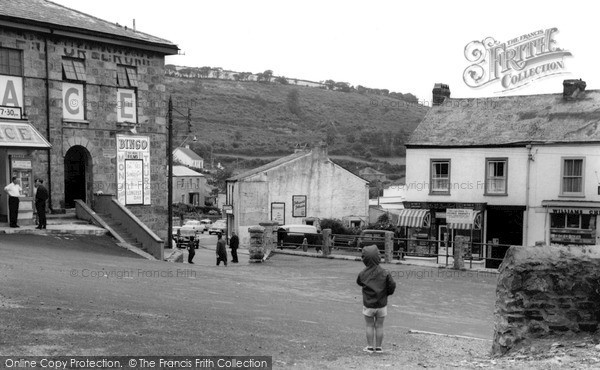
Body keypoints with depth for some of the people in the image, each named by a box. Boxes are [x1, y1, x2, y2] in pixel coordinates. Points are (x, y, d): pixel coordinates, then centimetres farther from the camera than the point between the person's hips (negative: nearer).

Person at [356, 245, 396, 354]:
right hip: (381, 304, 0)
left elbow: (359, 282, 7)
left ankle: (370, 347, 16)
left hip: (368, 305, 0)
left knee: (369, 326, 12)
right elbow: (392, 285, -9)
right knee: (379, 326, 11)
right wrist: (387, 293, 8)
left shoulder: (363, 274, -11)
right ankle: (378, 347, 17)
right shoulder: (384, 273, -13)